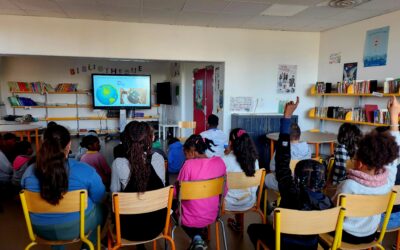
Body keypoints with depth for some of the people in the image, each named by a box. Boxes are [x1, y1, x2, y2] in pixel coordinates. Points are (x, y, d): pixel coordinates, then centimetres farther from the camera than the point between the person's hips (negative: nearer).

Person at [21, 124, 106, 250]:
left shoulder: (29, 171, -13)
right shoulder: (85, 170, -23)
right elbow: (99, 198, -9)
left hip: (41, 229, 4)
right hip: (76, 227, -3)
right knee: (101, 210, 25)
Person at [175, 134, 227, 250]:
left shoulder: (189, 164, -21)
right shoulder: (219, 162, -6)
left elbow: (177, 193, -12)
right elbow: (224, 190, 4)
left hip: (190, 218, -5)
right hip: (212, 215, 6)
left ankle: (196, 238, 12)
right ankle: (199, 237, 24)